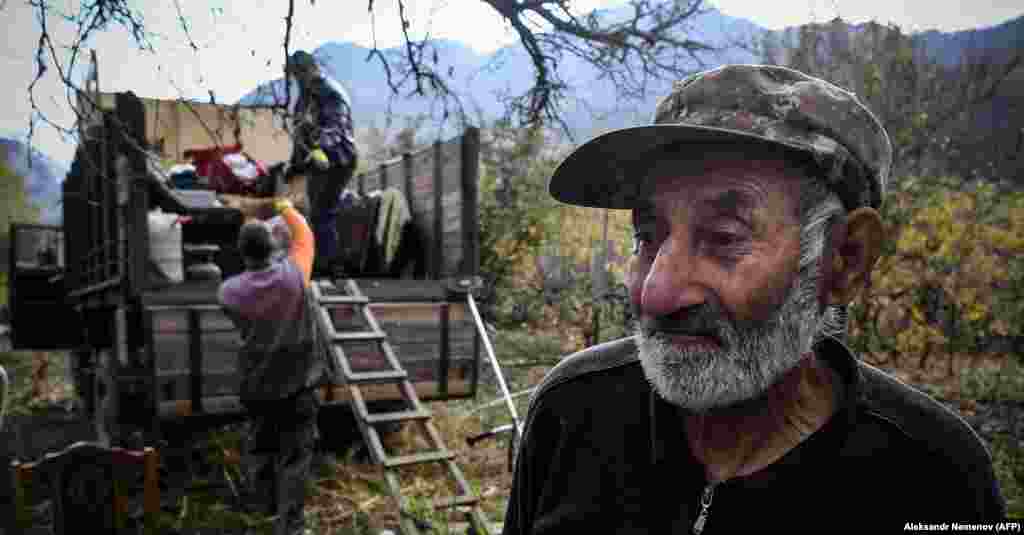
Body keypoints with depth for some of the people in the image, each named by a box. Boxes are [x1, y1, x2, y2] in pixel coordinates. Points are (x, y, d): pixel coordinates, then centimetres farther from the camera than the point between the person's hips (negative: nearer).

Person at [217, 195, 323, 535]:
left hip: (256, 384, 3)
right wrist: (279, 204, 11)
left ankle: (264, 504, 40)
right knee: (295, 453, 4)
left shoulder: (229, 292, -11)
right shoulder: (293, 274, -14)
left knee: (258, 445, 23)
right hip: (297, 381, -2)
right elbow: (304, 235, 2)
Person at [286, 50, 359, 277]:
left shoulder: (331, 93, -15)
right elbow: (301, 132, 23)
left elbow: (336, 126, -32)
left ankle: (327, 263, -5)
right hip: (315, 162, 9)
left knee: (322, 213, -12)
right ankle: (323, 260, 22)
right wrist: (295, 163, 24)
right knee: (319, 213, 12)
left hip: (335, 162, -9)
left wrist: (322, 149, -50)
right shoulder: (305, 96, 14)